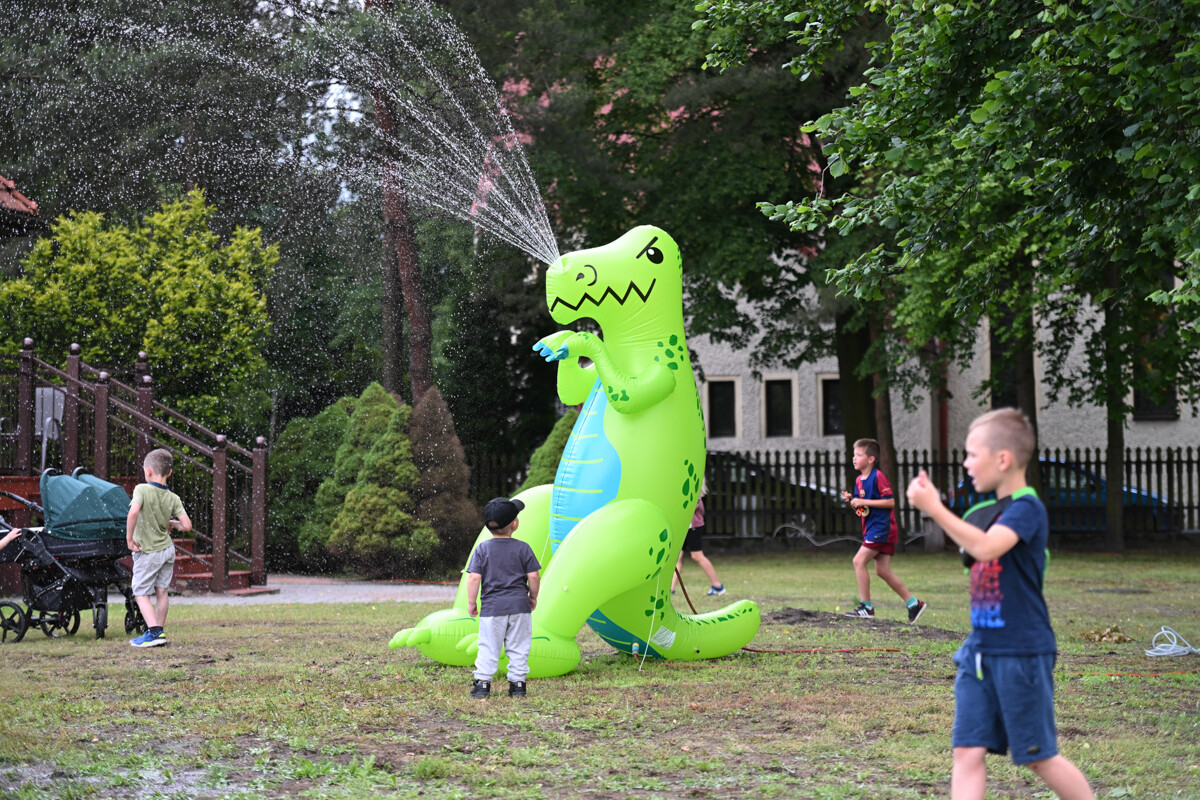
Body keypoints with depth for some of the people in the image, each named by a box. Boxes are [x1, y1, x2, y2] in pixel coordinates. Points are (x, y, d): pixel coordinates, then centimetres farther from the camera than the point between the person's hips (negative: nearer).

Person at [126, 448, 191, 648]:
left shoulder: (142, 490, -16)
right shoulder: (173, 498, -3)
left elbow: (133, 512, -34)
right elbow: (187, 526, -10)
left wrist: (129, 537, -22)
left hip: (148, 552, -5)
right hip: (168, 549, 5)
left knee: (141, 593, 4)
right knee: (161, 590, 15)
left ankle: (154, 632, -8)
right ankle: (159, 631, 21)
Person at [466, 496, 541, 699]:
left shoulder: (482, 549, -2)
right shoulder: (523, 549, -2)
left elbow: (474, 578, -7)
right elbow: (533, 576, -2)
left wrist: (471, 603, 3)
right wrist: (533, 597, 14)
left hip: (492, 607, -1)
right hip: (519, 605, 1)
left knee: (488, 647, 4)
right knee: (518, 647, 8)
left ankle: (482, 683, 3)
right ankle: (517, 683, 9)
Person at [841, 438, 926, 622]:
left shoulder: (878, 477, -13)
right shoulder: (859, 480, 14)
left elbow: (890, 502, -19)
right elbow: (861, 508, 20)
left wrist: (864, 502, -19)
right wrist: (851, 501, -1)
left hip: (882, 528, -9)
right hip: (872, 529, 9)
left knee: (859, 561, -12)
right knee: (882, 570, 7)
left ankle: (866, 607, -7)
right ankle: (913, 603, 13)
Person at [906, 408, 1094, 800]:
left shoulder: (1027, 509, -16)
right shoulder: (985, 512, 10)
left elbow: (986, 547, -33)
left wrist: (934, 508, -33)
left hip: (1022, 653, -8)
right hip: (980, 650, 8)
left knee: (1040, 757, 4)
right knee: (968, 751, 0)